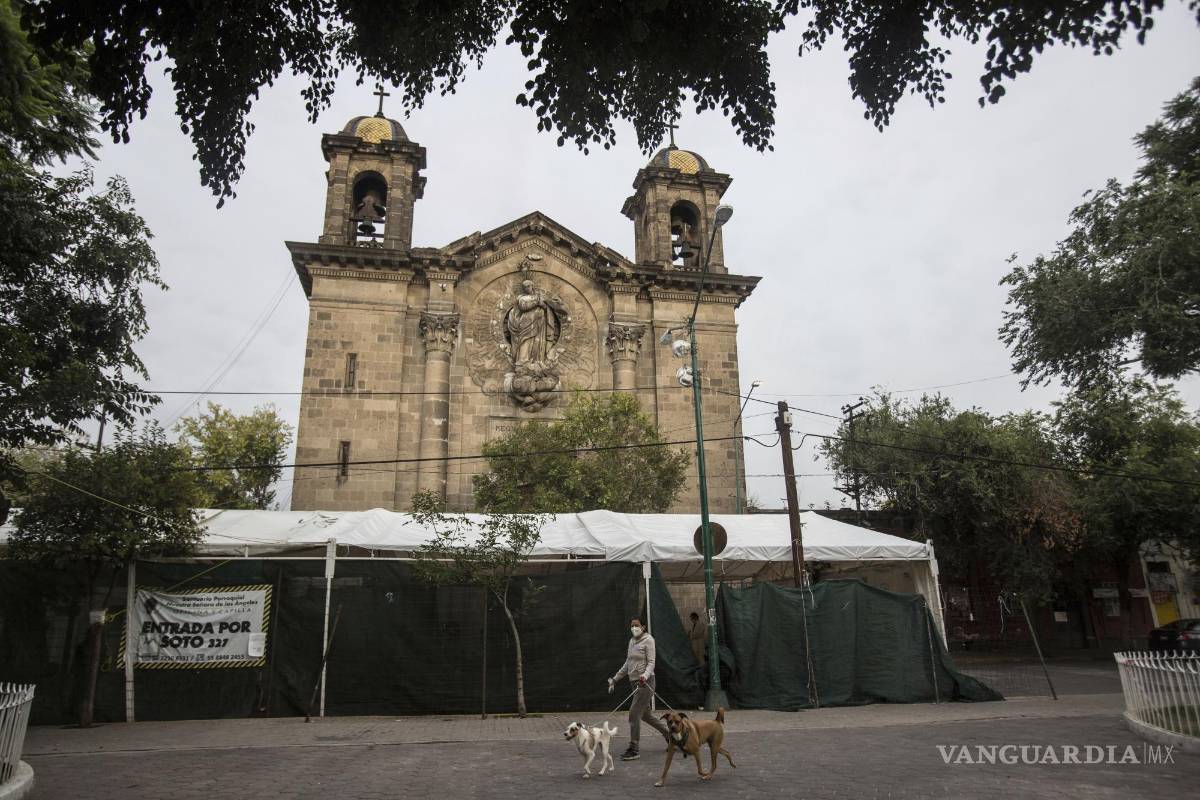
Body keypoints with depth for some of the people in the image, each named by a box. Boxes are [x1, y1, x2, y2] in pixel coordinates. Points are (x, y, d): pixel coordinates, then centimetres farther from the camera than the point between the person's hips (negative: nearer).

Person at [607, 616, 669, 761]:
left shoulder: (648, 640, -8)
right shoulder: (632, 641, 14)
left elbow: (651, 662, -14)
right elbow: (627, 664, 21)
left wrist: (645, 675, -32)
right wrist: (614, 679, 21)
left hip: (645, 682, -8)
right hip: (635, 682, 8)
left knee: (634, 713, -10)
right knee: (644, 714, 16)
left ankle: (633, 750, -3)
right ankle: (669, 735, 33)